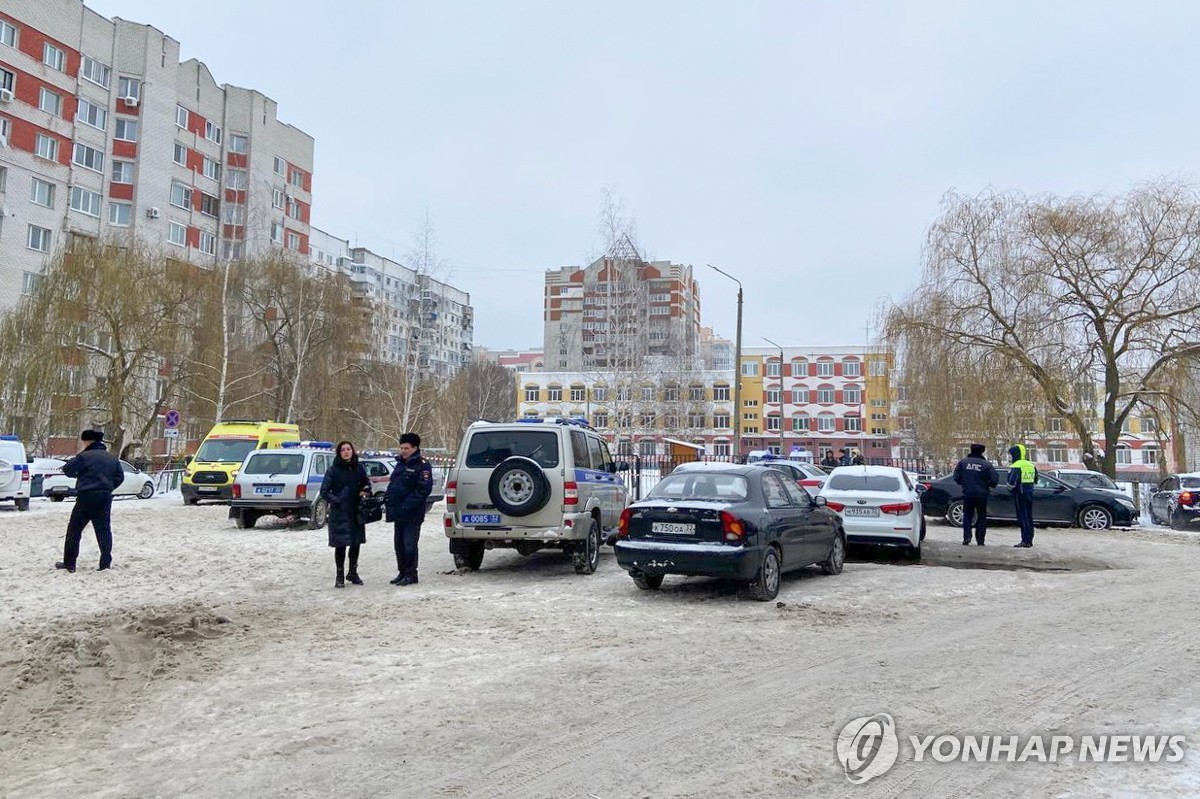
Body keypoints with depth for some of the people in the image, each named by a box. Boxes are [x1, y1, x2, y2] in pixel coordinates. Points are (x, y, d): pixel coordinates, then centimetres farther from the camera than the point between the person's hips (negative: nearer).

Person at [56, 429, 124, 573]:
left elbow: (67, 469, -5)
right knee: (104, 530, 7)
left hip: (86, 497, -5)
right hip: (105, 498, 5)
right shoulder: (111, 458, 11)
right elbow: (119, 477, 11)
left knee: (74, 530, 6)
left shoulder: (84, 456, -8)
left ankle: (69, 563, 9)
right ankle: (106, 562, 3)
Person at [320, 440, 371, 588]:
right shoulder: (333, 470, -6)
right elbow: (324, 491, -5)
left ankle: (353, 573, 28)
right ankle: (340, 576, 12)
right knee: (341, 545, -1)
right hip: (339, 513, -4)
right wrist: (337, 501, -15)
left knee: (356, 543, 11)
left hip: (356, 513, 4)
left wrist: (365, 492, -3)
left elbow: (366, 485, 18)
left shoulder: (359, 469, 4)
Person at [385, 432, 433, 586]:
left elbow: (423, 490, -18)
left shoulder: (422, 466, -10)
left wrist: (406, 507, -21)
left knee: (409, 544, -6)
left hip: (412, 515, -8)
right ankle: (402, 572, 23)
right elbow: (392, 485, 24)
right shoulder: (400, 465, 16)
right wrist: (388, 501, 8)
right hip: (398, 514, 8)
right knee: (399, 544, 13)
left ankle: (411, 574, 3)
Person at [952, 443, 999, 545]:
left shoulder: (963, 462, -1)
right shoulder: (987, 464, -6)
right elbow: (994, 480, -7)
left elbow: (956, 477, 1)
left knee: (967, 515, 13)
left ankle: (967, 536, -3)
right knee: (981, 517, 10)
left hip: (967, 494, 1)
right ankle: (980, 540, 9)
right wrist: (989, 485, 14)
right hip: (981, 494, -1)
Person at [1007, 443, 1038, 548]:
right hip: (1029, 494, 8)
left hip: (1020, 495, -8)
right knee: (1029, 517, 13)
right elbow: (1035, 480, 19)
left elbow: (1011, 483, -21)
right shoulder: (1031, 465, 10)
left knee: (1023, 518, -5)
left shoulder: (1016, 467, -16)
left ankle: (1025, 541, -5)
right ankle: (1030, 540, 19)